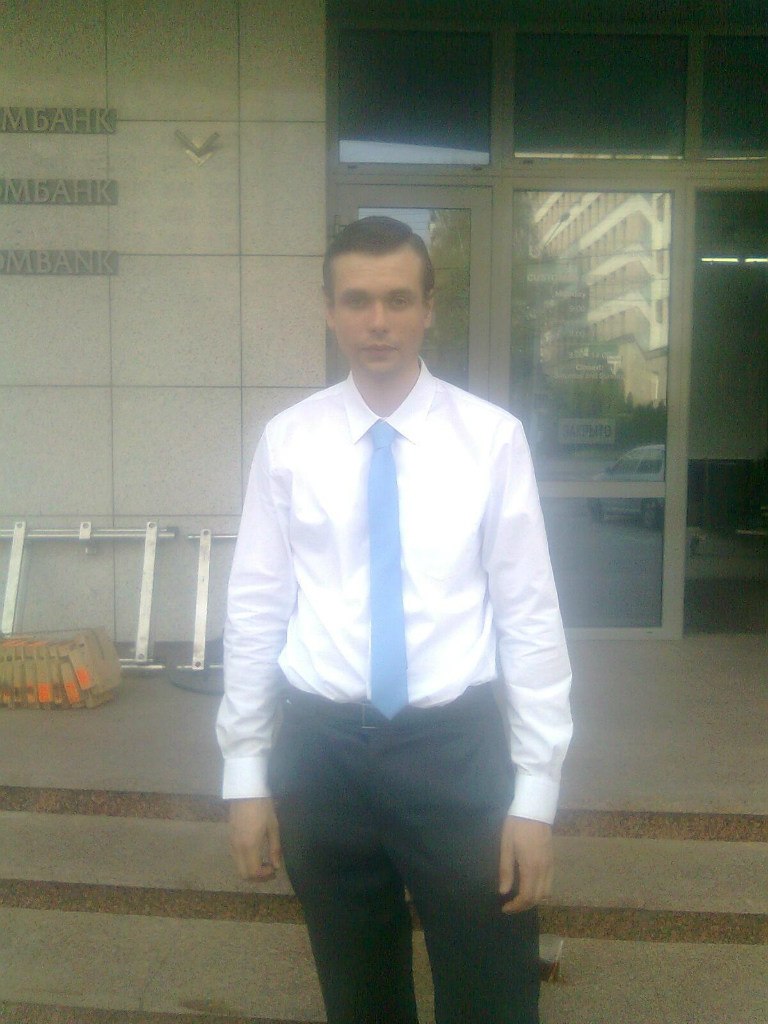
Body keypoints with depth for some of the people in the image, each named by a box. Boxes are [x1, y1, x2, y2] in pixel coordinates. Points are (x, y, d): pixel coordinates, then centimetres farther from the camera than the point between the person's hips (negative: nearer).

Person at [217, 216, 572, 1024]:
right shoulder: (288, 441, -2)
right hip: (321, 747, 2)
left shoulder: (492, 438, -6)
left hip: (456, 745, -1)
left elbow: (530, 615, -5)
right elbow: (255, 608, 2)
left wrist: (535, 792, -6)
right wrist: (245, 771, 2)